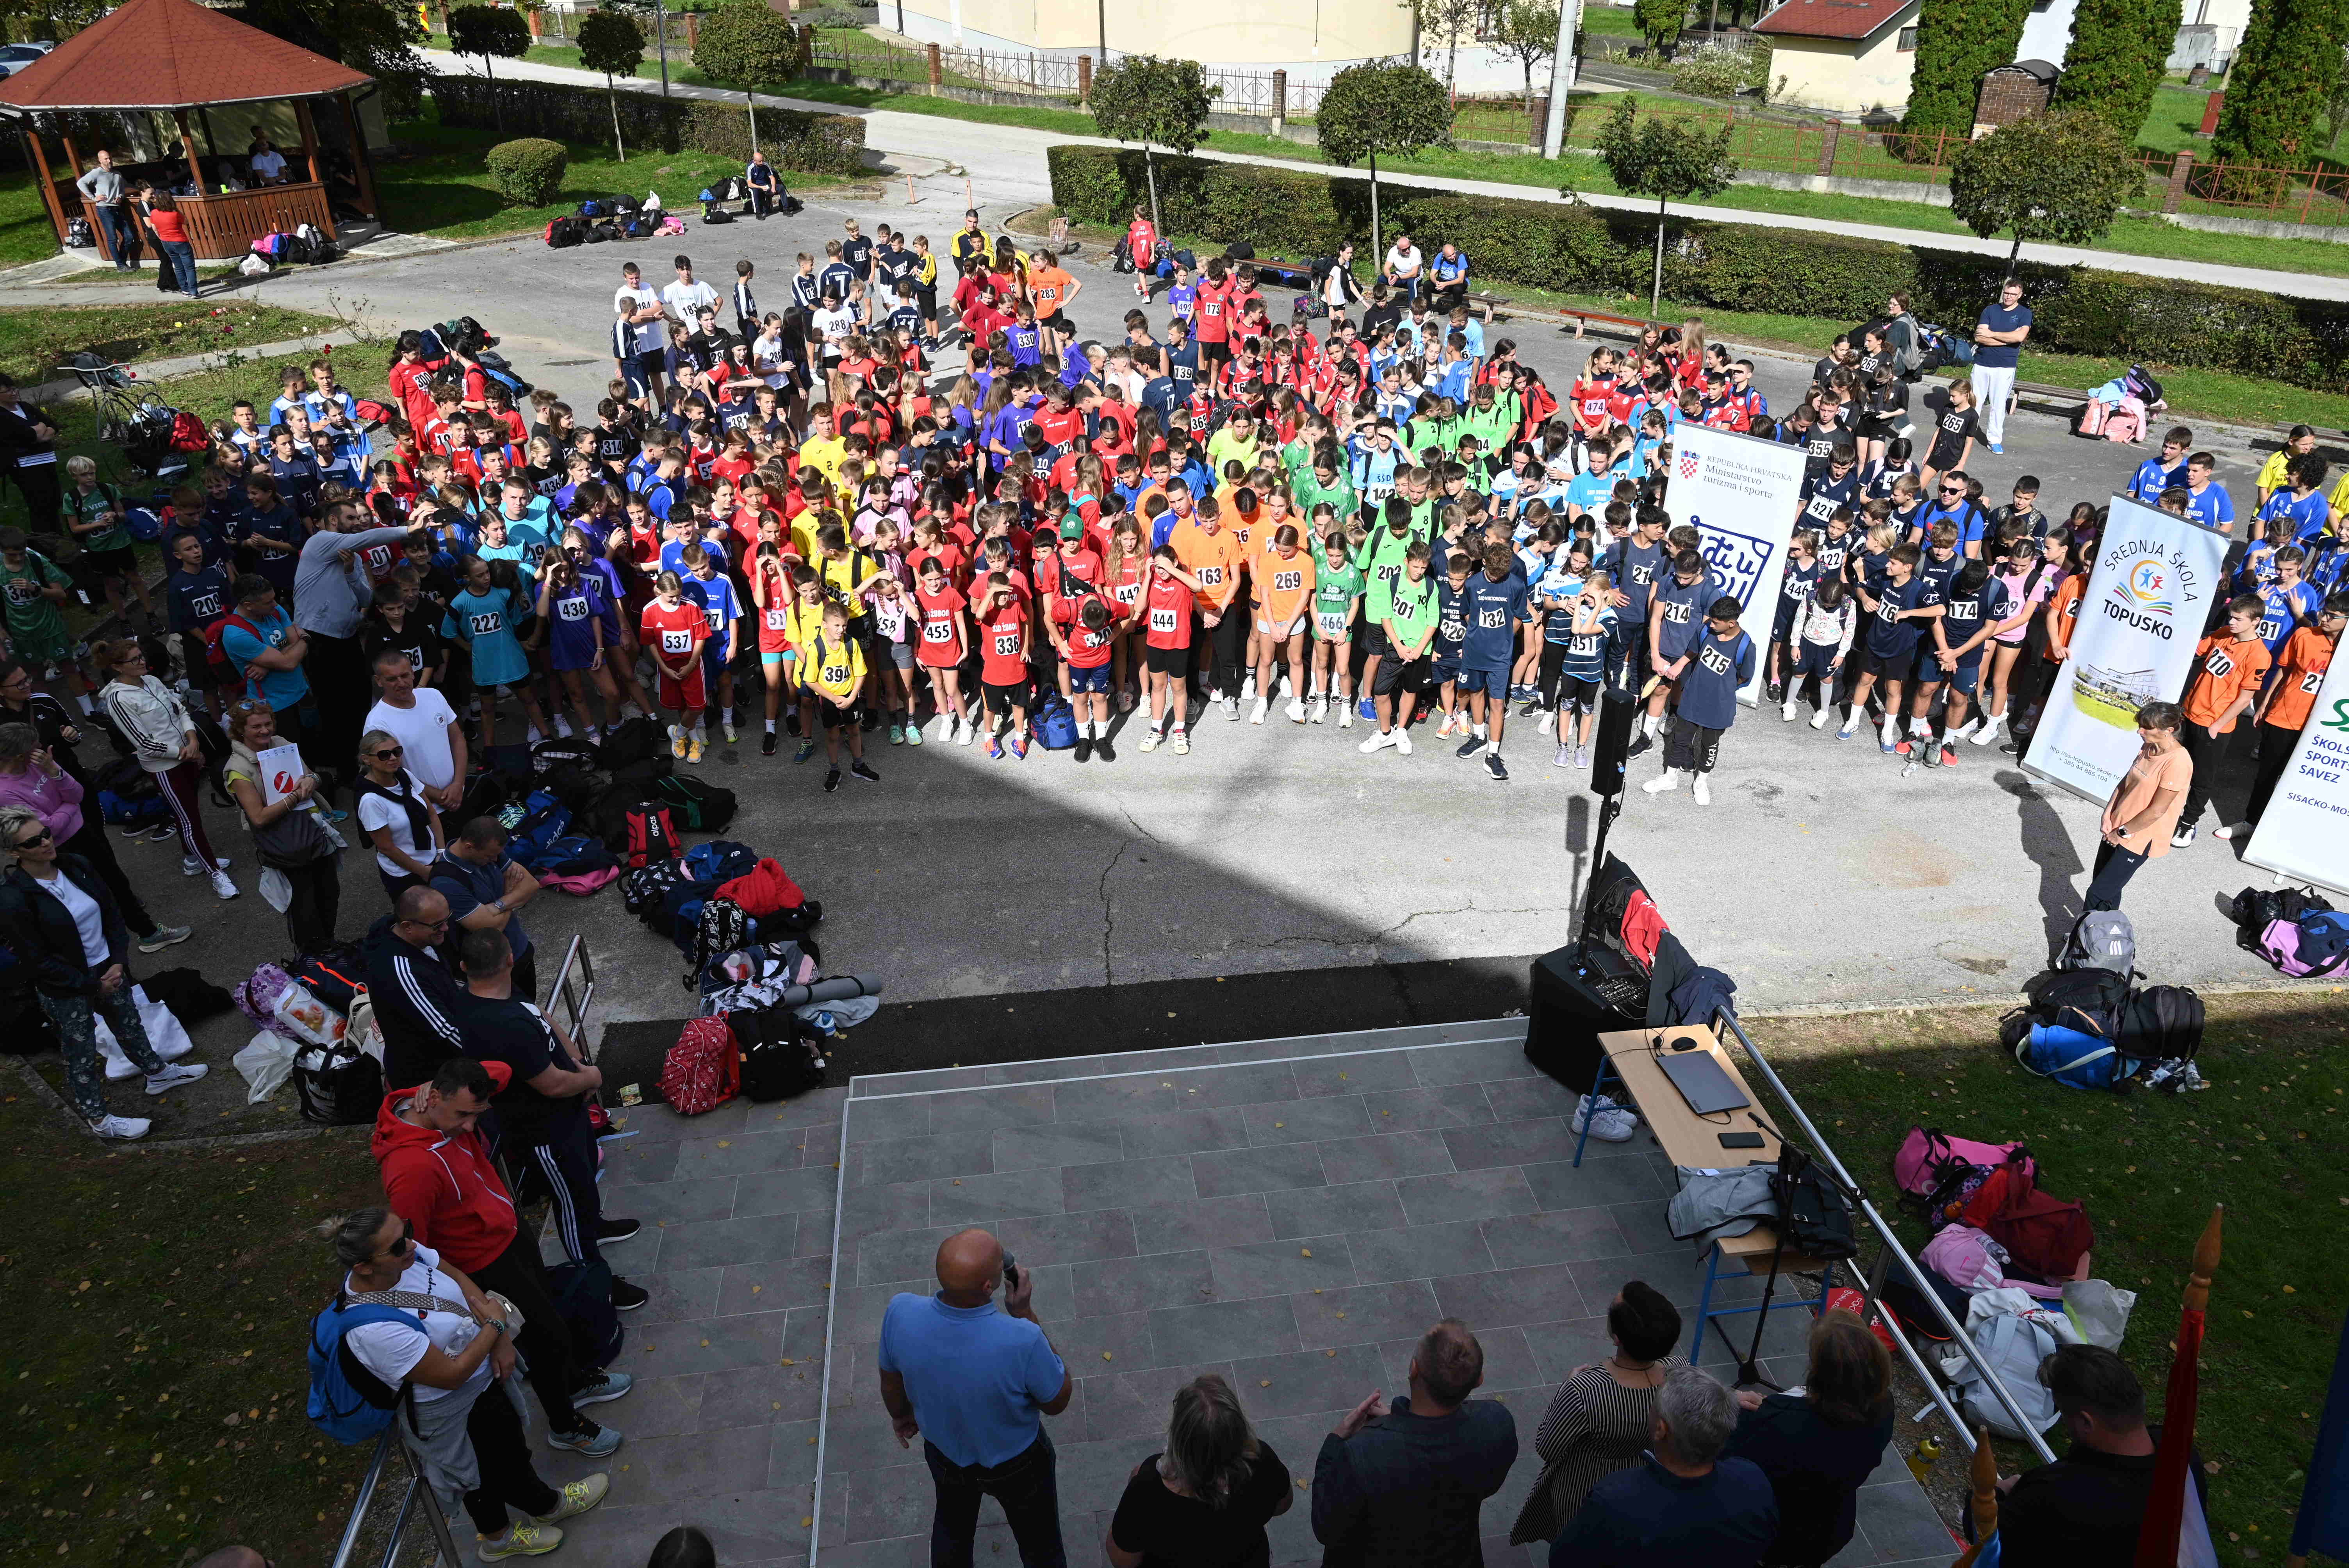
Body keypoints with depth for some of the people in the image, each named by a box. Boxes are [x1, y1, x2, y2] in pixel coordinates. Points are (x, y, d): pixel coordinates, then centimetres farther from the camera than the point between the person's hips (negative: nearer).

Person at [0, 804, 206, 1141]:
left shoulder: (76, 866, -8)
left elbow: (112, 914, 2)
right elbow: (38, 961, -19)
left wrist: (119, 962, -9)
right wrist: (92, 985, -14)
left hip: (108, 972, 6)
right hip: (66, 992, -6)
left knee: (130, 1027, 27)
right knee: (81, 1056, 12)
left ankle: (157, 1073, 51)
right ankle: (100, 1121, 29)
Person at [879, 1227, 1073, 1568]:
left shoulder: (901, 1313, -34)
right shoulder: (1022, 1341, -44)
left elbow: (892, 1382, -10)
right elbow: (1058, 1401, -21)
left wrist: (900, 1415, 13)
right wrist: (1024, 1313, -23)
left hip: (943, 1450, 3)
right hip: (1015, 1463, -3)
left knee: (952, 1527, 35)